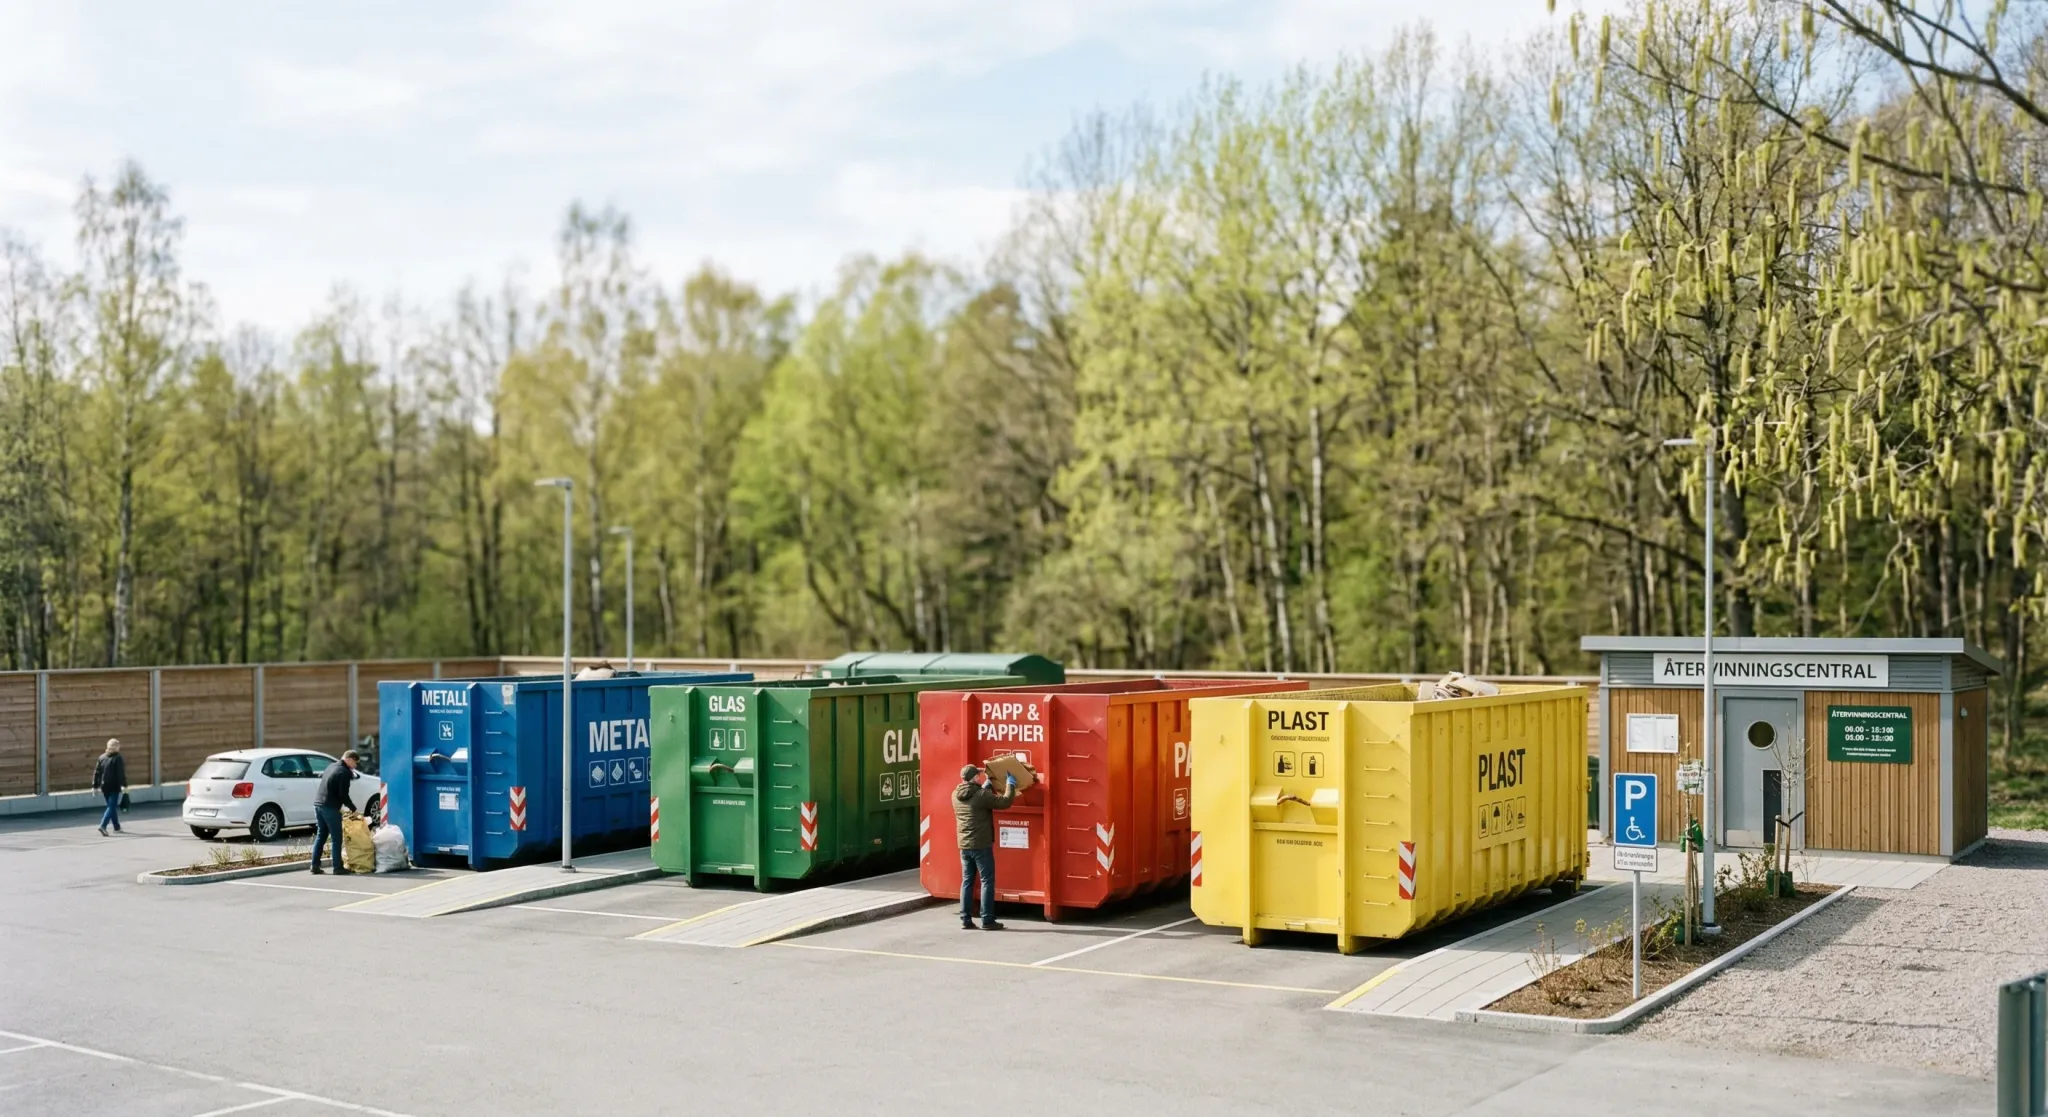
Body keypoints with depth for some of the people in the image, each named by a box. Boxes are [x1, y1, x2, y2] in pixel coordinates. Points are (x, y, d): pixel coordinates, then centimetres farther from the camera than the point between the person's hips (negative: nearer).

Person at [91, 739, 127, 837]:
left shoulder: (101, 757, 9)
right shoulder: (117, 758, -9)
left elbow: (96, 772, 9)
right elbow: (121, 773, -16)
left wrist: (95, 786, 13)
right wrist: (124, 785, -17)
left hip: (104, 787, 6)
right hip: (114, 787, -6)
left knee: (112, 806, 18)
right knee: (112, 807, -5)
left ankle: (117, 827, 25)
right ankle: (103, 826, -21)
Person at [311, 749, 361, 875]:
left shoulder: (331, 766, 14)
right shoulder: (345, 772, -12)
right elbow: (343, 795, -15)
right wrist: (353, 809, -3)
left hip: (318, 804, 8)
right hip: (330, 807, -8)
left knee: (321, 835, 15)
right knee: (336, 837, -2)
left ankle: (315, 865, 13)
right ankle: (338, 867, -2)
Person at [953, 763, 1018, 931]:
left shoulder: (956, 795, 5)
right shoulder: (981, 795, -17)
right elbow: (1005, 802, -14)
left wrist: (986, 786, 28)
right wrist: (1011, 784, -1)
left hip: (964, 846, 7)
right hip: (981, 846, -7)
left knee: (967, 881, 11)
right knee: (987, 881, 0)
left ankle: (966, 920, 10)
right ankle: (987, 920, -2)